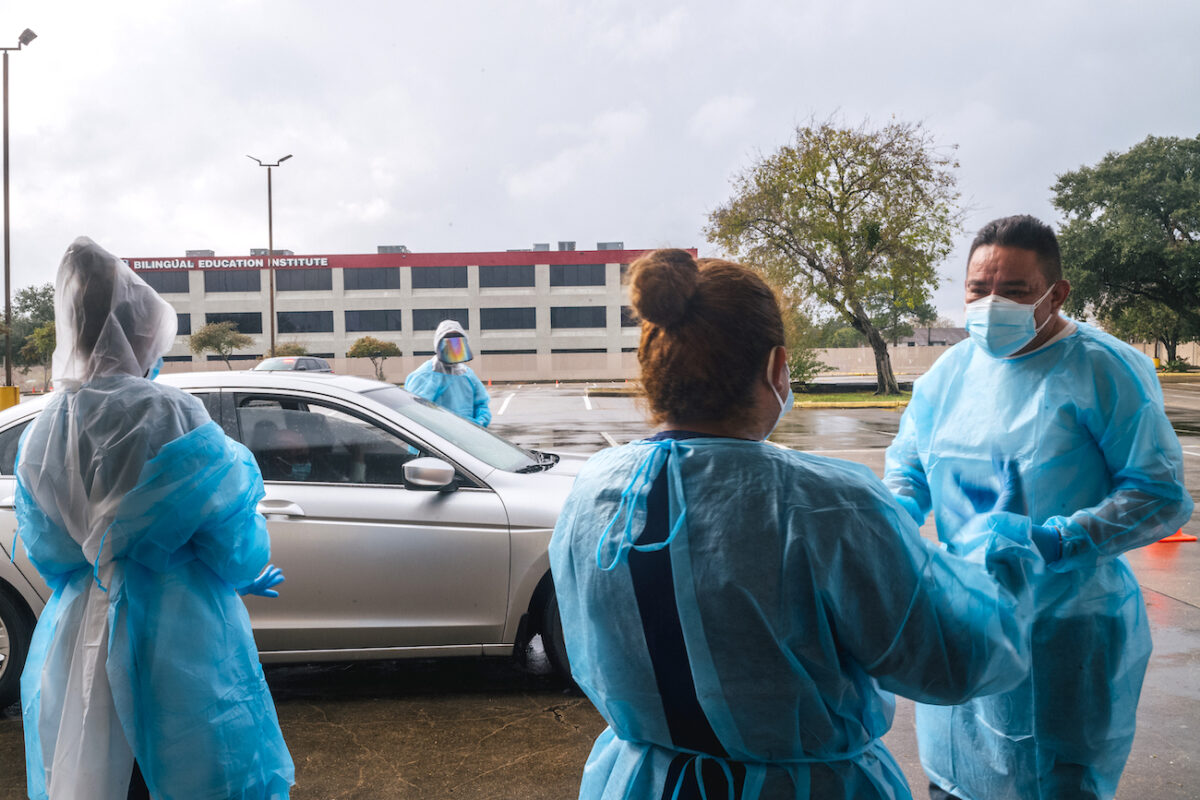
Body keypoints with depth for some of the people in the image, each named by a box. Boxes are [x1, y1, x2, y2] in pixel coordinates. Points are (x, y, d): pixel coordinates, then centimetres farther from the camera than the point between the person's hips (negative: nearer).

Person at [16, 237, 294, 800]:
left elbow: (43, 548, 10)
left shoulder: (41, 431, 1)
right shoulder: (170, 416, -17)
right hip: (177, 638, -5)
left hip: (78, 645, 6)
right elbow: (231, 538, -12)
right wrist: (250, 574, 9)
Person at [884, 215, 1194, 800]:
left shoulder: (1106, 370, -13)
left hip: (1066, 632, -5)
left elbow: (1163, 494, -15)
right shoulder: (951, 369, 3)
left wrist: (1057, 541, -27)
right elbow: (907, 462, 12)